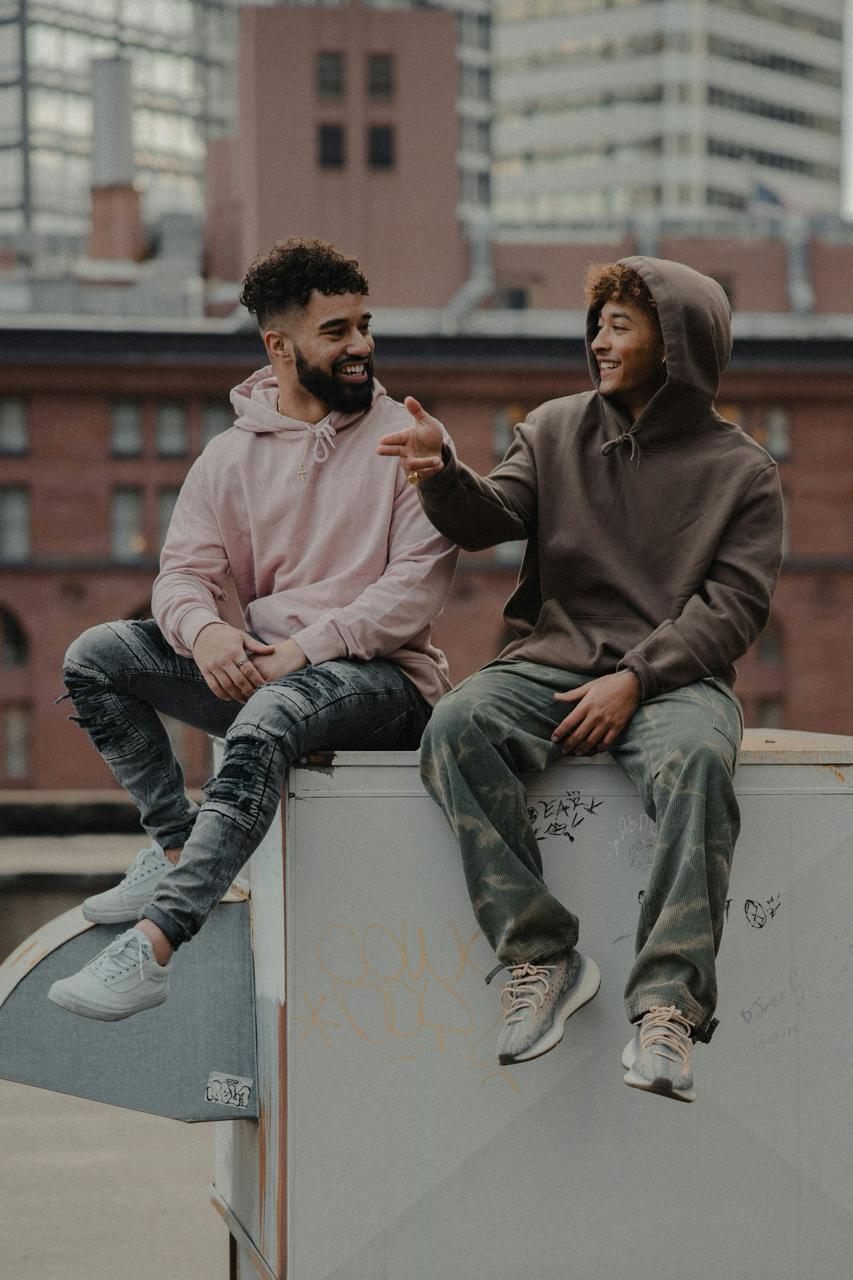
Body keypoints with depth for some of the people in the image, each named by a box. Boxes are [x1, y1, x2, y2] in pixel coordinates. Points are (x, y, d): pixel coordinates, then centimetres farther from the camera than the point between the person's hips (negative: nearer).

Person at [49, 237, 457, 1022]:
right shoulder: (232, 456, 12)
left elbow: (422, 582, -10)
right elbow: (184, 571, 5)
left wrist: (309, 646, -19)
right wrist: (204, 630, -20)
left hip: (383, 677, -5)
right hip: (267, 670, 5)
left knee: (264, 723, -38)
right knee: (97, 656, -11)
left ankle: (152, 947, -44)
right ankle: (179, 847, -10)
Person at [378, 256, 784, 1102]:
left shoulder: (740, 470, 7)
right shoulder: (557, 430, 16)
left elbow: (735, 606, -2)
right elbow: (490, 519, 3)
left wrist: (635, 678, -16)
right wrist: (444, 475, -20)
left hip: (675, 675, -2)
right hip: (552, 663, 3)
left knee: (696, 758, -37)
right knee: (457, 726, -30)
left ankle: (669, 1003, -38)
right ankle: (540, 956, -27)